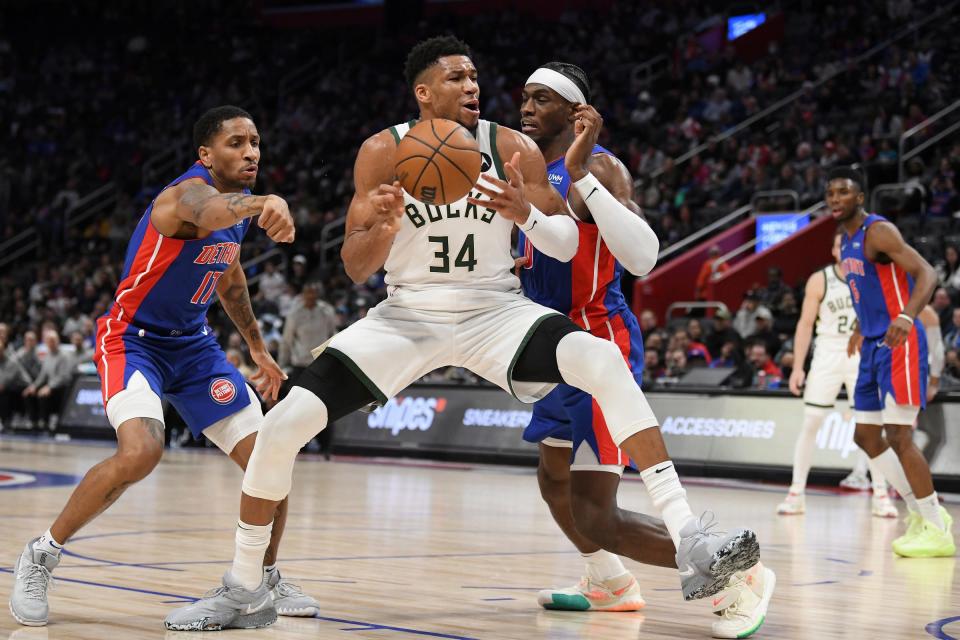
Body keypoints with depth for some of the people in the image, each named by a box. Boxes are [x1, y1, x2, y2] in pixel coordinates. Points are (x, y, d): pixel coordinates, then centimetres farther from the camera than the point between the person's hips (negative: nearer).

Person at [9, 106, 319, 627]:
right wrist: (263, 204, -73)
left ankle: (265, 578, 23)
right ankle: (41, 557, -11)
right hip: (133, 340, -8)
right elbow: (207, 211, -51)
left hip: (193, 347, 8)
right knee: (141, 452, -31)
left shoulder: (241, 197, 3)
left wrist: (257, 347, 25)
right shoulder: (190, 190, -23)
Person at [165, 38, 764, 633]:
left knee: (604, 361, -30)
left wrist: (525, 213, -27)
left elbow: (570, 246, -5)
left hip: (495, 311, -1)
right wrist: (383, 226, -30)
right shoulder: (383, 152, -9)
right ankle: (245, 591, 9)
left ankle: (690, 542, -32)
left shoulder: (513, 148, -8)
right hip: (408, 314, 1)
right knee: (282, 425, -13)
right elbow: (356, 269, -8)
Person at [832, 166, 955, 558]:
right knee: (866, 436, 10)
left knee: (899, 436, -12)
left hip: (898, 343, -10)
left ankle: (937, 531, -5)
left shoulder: (878, 231, -14)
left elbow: (926, 273, -25)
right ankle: (922, 512, 19)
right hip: (873, 346, 10)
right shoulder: (846, 241, 14)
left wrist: (907, 316, -39)